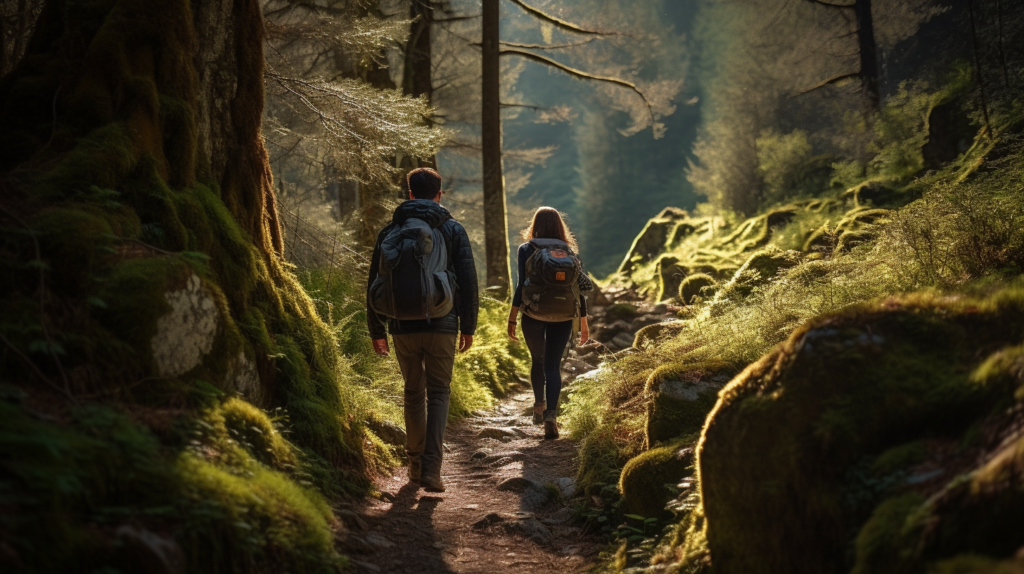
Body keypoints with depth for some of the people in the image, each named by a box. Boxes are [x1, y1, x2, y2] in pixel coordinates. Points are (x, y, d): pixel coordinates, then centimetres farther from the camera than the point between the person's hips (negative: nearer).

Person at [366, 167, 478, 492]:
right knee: (438, 393, 5)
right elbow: (468, 280, -2)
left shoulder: (390, 231, 7)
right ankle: (431, 469, -8)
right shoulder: (453, 230, 2)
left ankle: (415, 465, 20)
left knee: (413, 393, 16)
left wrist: (376, 331, 14)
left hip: (403, 327, 2)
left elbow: (374, 283, 8)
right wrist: (468, 326, 5)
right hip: (441, 326, -2)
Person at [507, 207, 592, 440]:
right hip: (563, 316, 1)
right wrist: (583, 322, 13)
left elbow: (521, 284, -10)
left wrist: (513, 316, -7)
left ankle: (539, 407, 30)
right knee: (553, 364, 2)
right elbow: (580, 289, 5)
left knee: (537, 360, 19)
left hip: (534, 314, -1)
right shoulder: (569, 252, 5)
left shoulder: (526, 250, -2)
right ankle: (551, 414, -15)